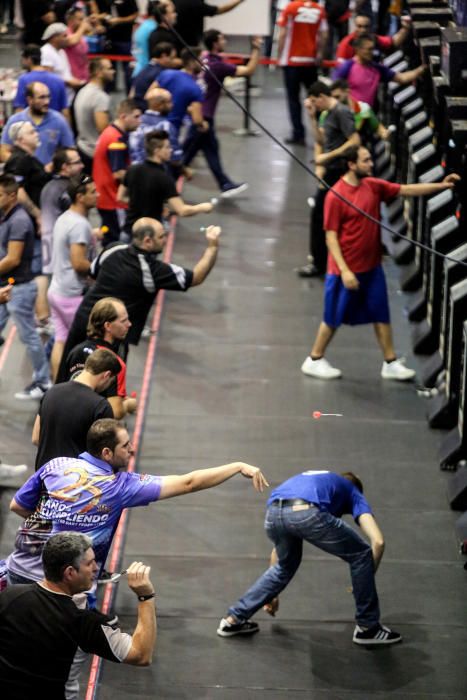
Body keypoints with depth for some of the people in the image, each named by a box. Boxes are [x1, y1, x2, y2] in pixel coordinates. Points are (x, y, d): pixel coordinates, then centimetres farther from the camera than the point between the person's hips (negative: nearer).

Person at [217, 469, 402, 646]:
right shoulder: (353, 493, 32)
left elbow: (279, 550, 50)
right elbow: (378, 541, 14)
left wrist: (271, 593, 60)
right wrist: (365, 583, 28)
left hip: (273, 513, 6)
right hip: (307, 513, -5)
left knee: (286, 565, 36)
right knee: (361, 555, 19)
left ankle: (234, 618, 35)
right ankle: (368, 627, 25)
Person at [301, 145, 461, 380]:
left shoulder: (373, 186, 0)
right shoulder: (335, 196, -19)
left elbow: (407, 190, 1)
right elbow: (331, 236, -17)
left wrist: (441, 185, -11)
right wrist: (344, 270, -21)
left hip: (372, 266, 6)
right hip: (346, 270, -6)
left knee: (381, 314, 9)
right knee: (334, 317, 6)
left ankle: (390, 363, 18)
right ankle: (314, 361, 23)